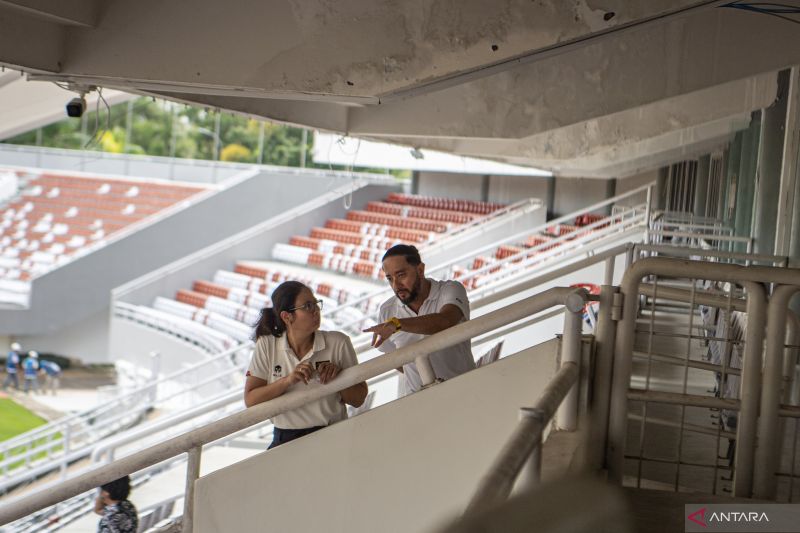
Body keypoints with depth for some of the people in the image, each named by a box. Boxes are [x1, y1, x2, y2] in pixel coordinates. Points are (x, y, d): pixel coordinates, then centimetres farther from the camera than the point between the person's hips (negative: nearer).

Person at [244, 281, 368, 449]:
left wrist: (338, 377, -11)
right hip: (285, 440, 0)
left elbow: (358, 400, 7)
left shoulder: (338, 343, 2)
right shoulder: (266, 346, 3)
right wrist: (288, 380, -16)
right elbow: (250, 400, -4)